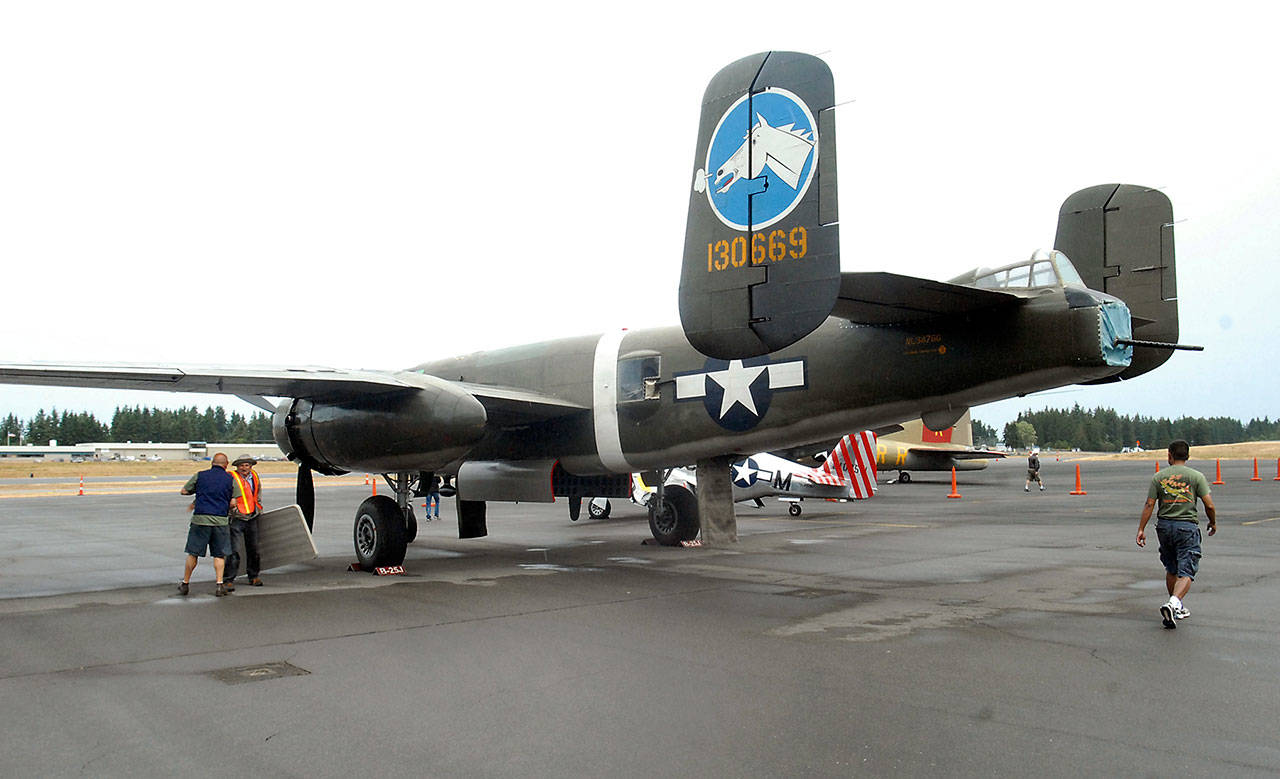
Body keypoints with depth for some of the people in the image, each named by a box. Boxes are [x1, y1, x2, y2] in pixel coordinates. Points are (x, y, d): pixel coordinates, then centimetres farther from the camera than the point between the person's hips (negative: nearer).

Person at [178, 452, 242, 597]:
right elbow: (233, 503, 2)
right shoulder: (230, 479, 5)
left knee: (193, 553, 10)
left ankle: (185, 584, 19)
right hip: (220, 520, 0)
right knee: (219, 554, 8)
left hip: (200, 519, 0)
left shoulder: (200, 476, 5)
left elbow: (184, 491, 10)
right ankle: (219, 584, -1)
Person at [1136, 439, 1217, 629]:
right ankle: (1174, 602, -26)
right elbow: (1209, 505, -5)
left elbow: (1149, 505, -1)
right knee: (1186, 572, -4)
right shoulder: (1196, 476, -1)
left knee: (1171, 570, 18)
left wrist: (1141, 529, 3)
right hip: (1187, 527, -3)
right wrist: (1213, 523, 14)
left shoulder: (1159, 476, 3)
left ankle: (1177, 607, 29)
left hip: (1164, 526, 3)